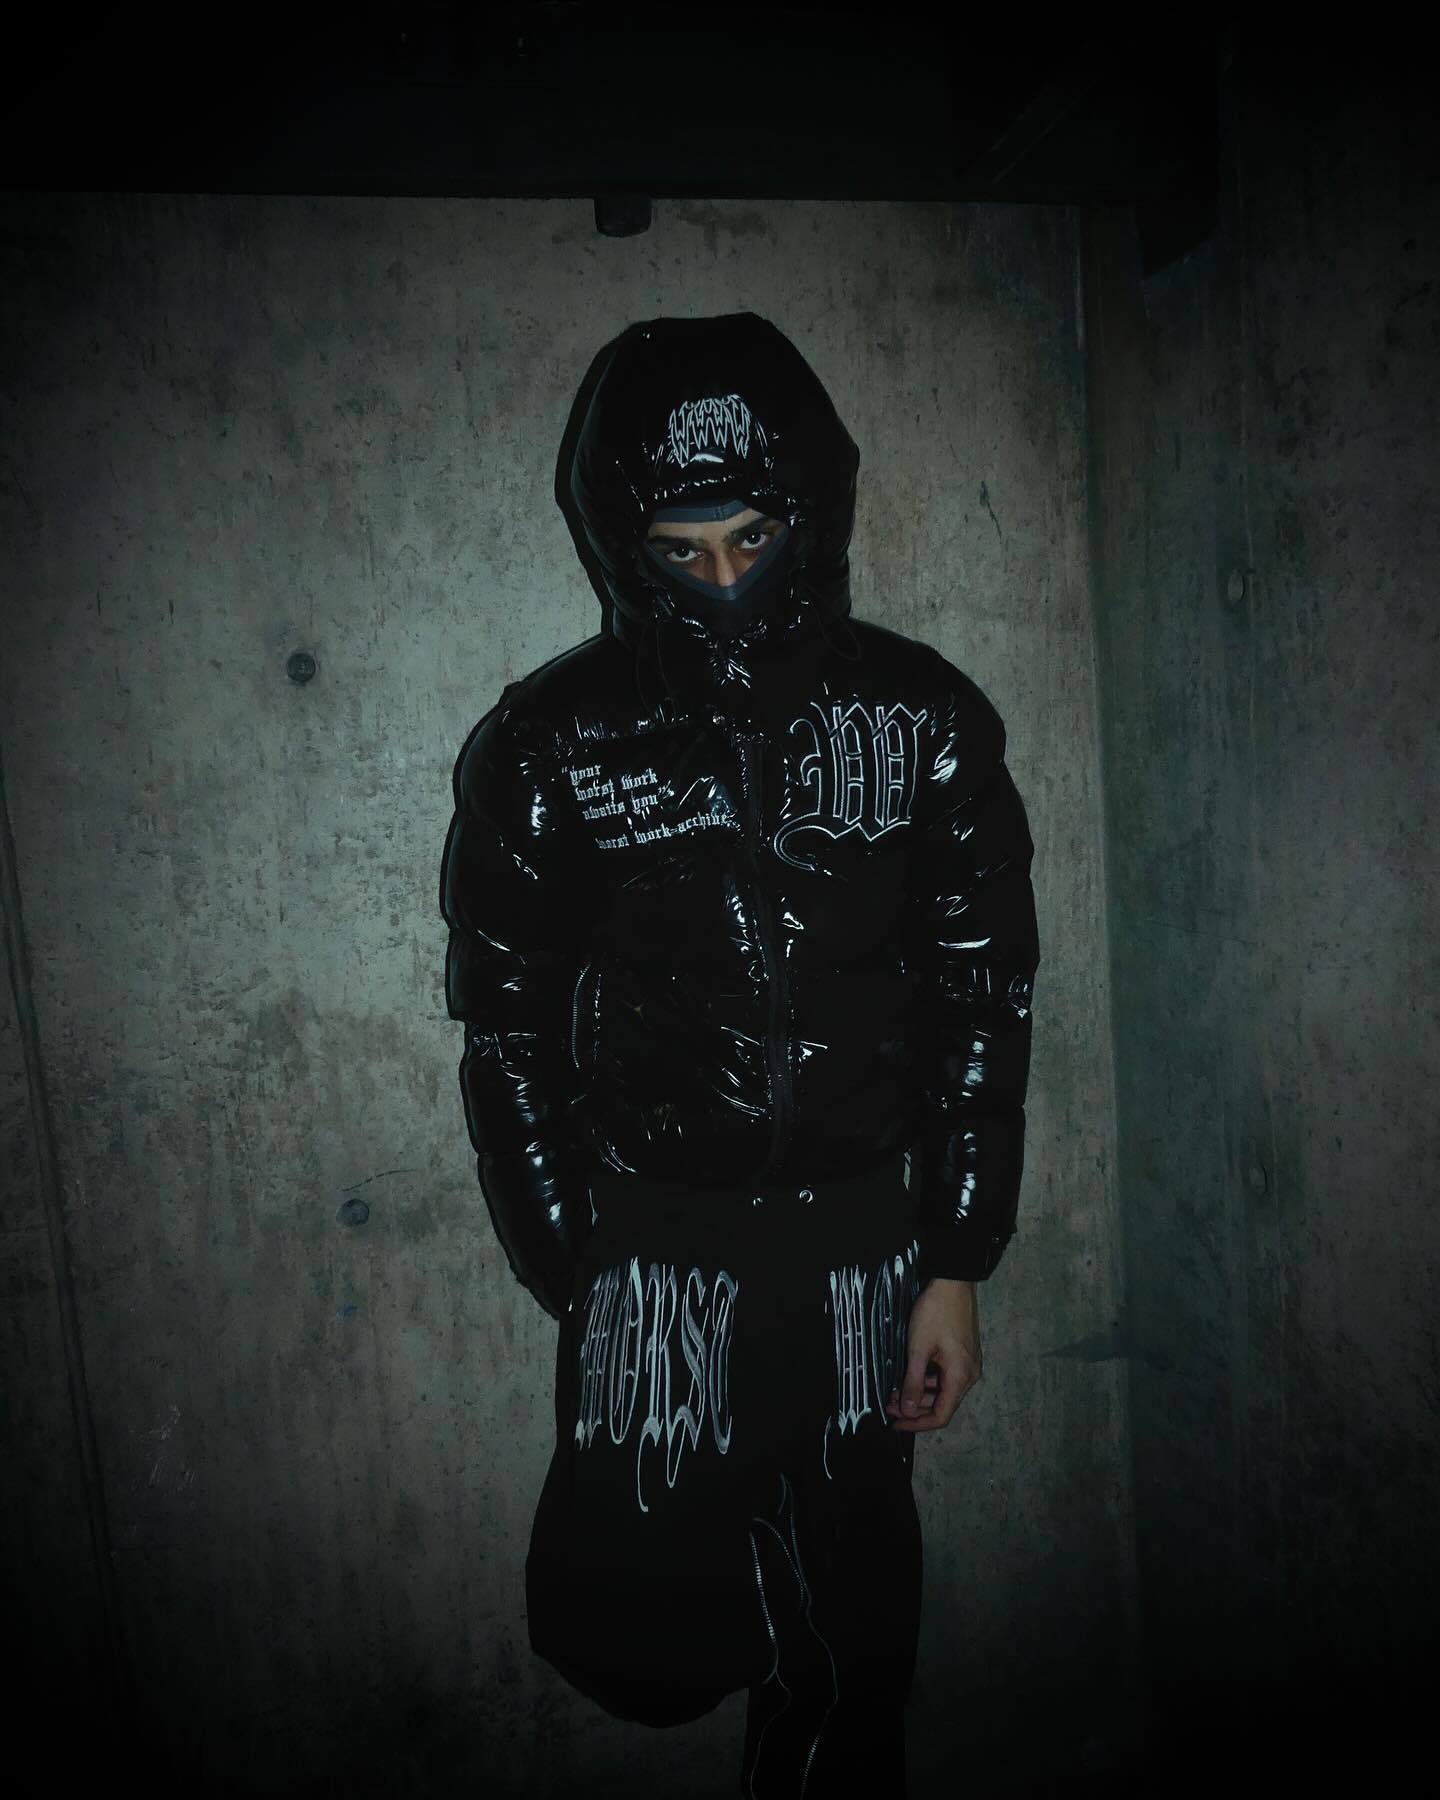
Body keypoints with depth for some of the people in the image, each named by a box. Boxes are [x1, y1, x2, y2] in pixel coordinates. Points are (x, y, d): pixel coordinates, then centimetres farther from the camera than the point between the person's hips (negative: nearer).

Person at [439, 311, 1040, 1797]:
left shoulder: (924, 716, -4)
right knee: (640, 1638, 6)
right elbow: (509, 1029, -1)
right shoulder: (550, 743, -6)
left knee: (849, 1635, 15)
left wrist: (957, 1266, 0)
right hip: (653, 1267, 0)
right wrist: (581, 1284, -1)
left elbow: (983, 999, 0)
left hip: (869, 1259, 1)